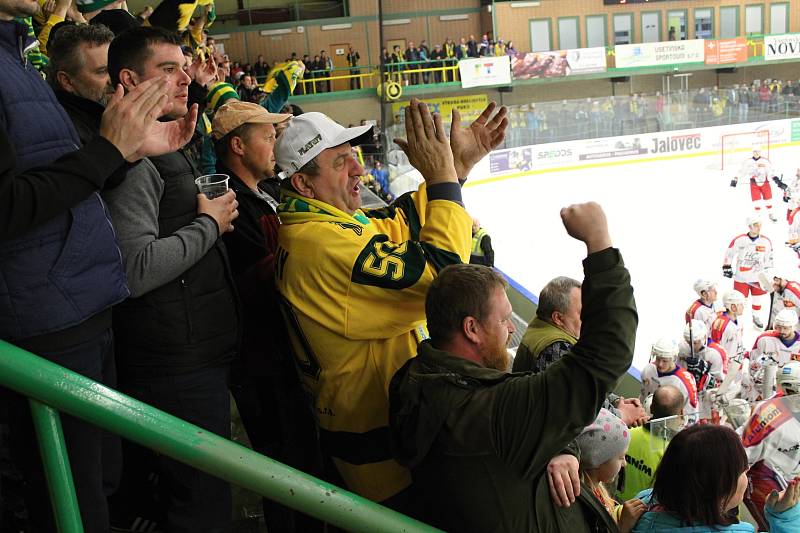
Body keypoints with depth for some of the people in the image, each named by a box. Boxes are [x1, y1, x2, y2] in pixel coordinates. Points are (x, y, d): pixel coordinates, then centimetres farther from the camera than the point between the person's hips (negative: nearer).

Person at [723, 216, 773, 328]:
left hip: (758, 276, 3)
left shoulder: (766, 241, -4)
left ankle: (756, 317, 36)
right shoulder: (739, 240, -14)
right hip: (741, 277, -3)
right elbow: (729, 253, -2)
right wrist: (726, 267, -4)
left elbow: (769, 258, 9)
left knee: (757, 298, 15)